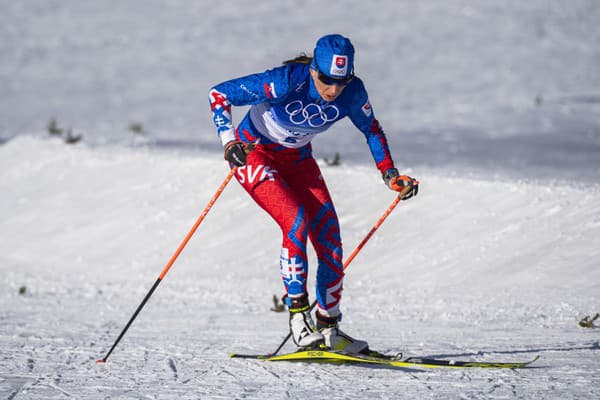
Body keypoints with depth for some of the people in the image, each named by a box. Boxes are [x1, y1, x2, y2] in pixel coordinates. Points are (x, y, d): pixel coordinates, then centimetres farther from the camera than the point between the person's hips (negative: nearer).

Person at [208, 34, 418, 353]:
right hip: (254, 153, -5)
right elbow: (219, 94, -25)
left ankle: (328, 329, 5)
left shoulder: (352, 92, -18)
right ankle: (298, 314, -20)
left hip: (297, 159, 5)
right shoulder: (286, 82, -32)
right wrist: (229, 141, -36)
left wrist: (390, 174, -2)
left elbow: (371, 129, 4)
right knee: (296, 219, -27)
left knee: (328, 235, -6)